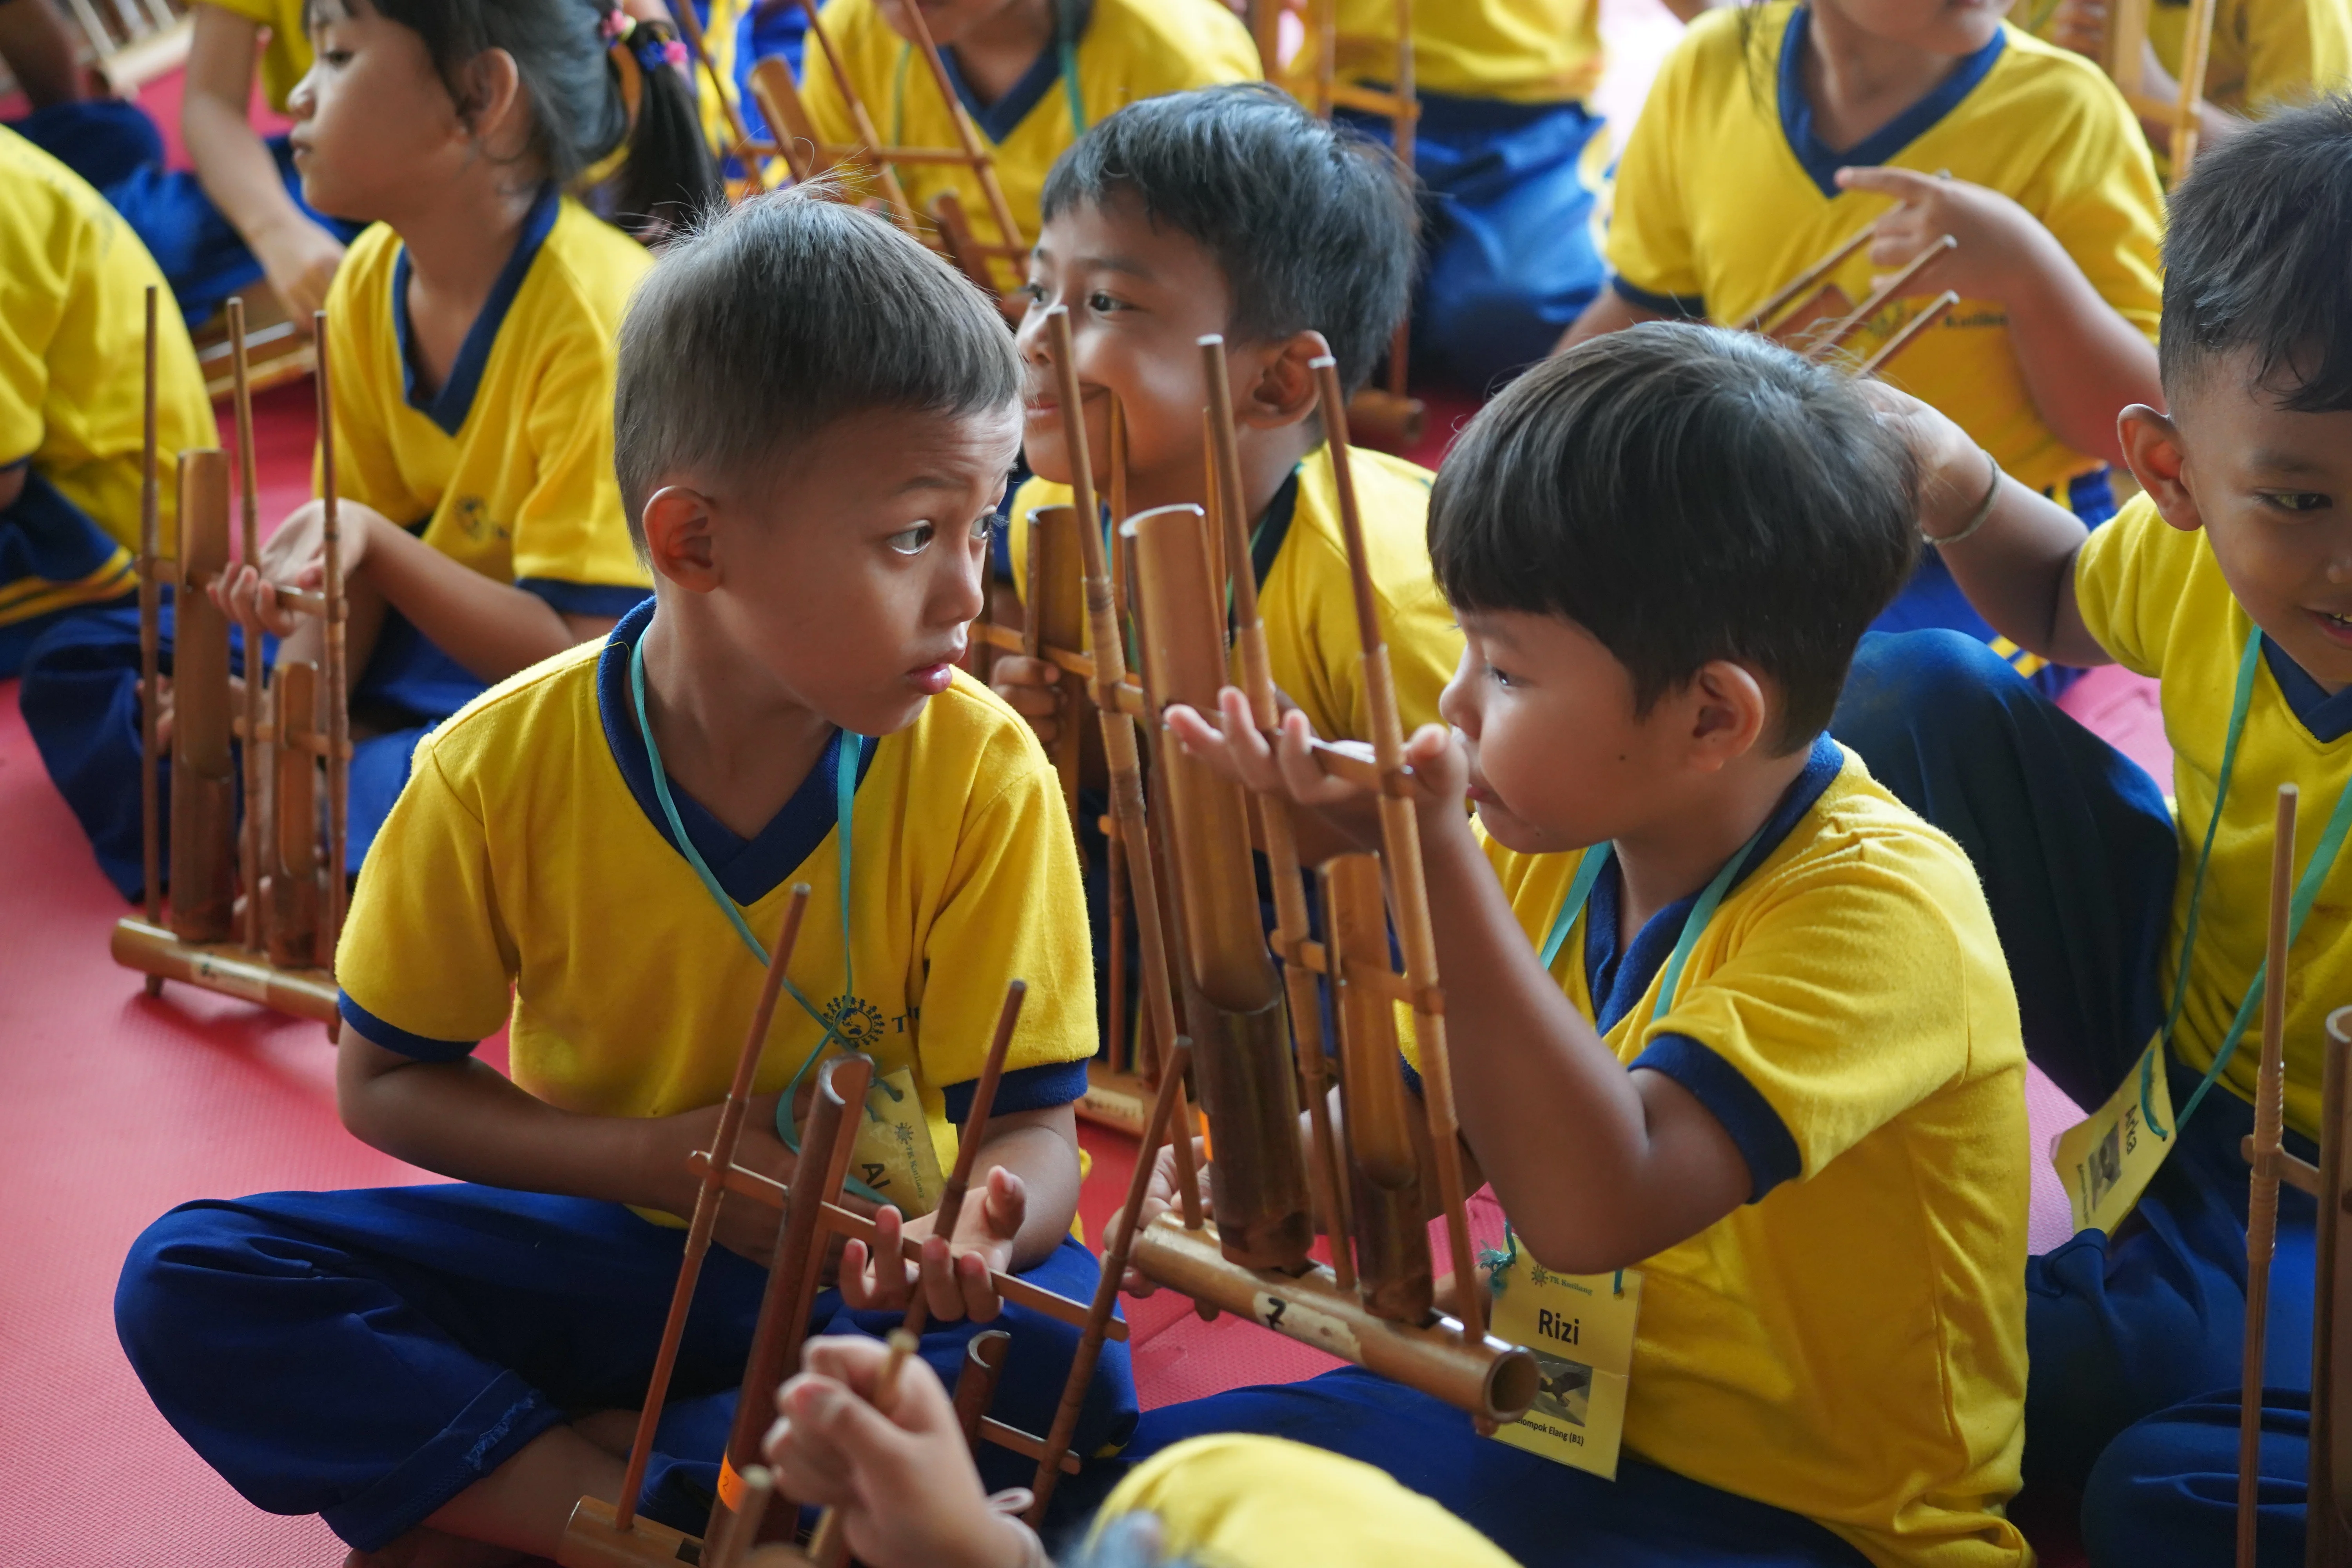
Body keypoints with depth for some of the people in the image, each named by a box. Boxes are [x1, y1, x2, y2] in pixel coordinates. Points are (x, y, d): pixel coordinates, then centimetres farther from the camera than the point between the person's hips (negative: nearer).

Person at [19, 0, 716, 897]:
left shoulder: (596, 319, -25)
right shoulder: (370, 284, -2)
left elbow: (590, 659, -24)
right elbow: (347, 555, 3)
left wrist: (375, 541, -29)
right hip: (437, 643, 8)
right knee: (79, 668, 1)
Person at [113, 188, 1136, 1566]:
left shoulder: (983, 776, -16)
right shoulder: (501, 772, -13)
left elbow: (1035, 1129, -15)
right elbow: (384, 1081, -1)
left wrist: (968, 1240, -40)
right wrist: (655, 1159, -17)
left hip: (870, 1280, -1)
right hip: (604, 1245, 1)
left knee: (1064, 1364, -34)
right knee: (190, 1287, -17)